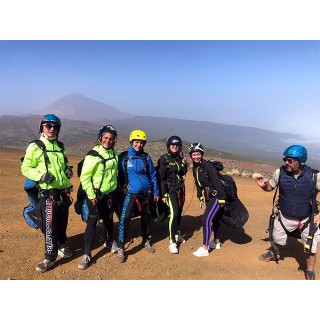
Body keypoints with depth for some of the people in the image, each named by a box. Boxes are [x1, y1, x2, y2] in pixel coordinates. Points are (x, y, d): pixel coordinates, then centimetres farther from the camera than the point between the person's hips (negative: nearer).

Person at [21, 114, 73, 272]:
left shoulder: (60, 146, 12)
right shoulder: (35, 147, -6)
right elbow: (25, 168, -5)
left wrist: (68, 169, 3)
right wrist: (41, 175, -21)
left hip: (64, 192, 6)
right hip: (48, 193, -5)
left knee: (62, 223, 17)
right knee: (49, 226, -2)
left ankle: (61, 246, 37)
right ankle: (50, 257, 12)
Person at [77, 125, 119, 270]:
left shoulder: (114, 154, 4)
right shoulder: (93, 155, -15)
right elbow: (84, 177, -16)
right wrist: (91, 195, -19)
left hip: (110, 193, 5)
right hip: (96, 193, -5)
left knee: (109, 219, 18)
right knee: (92, 220, -8)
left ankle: (109, 241, 41)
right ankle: (87, 254, 1)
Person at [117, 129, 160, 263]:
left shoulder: (146, 157, 0)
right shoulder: (123, 157, -4)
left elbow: (153, 175, 6)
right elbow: (120, 175, 3)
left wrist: (156, 192, 7)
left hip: (146, 193, 3)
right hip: (131, 194, -2)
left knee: (145, 218, 16)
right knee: (124, 219, -15)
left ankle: (146, 241, 38)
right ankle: (120, 248, -1)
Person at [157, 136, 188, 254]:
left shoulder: (180, 158, 8)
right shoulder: (164, 159, -10)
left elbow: (183, 173, 12)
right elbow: (161, 178, -12)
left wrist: (184, 164, -5)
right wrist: (163, 194, -14)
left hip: (180, 188, 6)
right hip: (170, 189, -6)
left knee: (179, 212, 14)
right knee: (174, 213, -15)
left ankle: (177, 233, 34)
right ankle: (172, 242, -7)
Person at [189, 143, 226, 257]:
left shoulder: (208, 166, -21)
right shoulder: (195, 168, 4)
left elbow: (217, 183, -23)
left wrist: (222, 199, -22)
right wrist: (200, 198, 13)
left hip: (216, 197, -8)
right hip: (208, 197, 9)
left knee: (206, 219, -14)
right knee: (214, 219, 21)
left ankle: (204, 249, -7)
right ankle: (217, 242, 37)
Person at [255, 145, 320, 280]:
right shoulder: (280, 172, -17)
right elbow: (270, 187, -2)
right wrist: (263, 185, -25)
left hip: (307, 219, -2)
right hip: (284, 217, 2)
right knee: (277, 240, 22)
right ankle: (273, 254, 55)